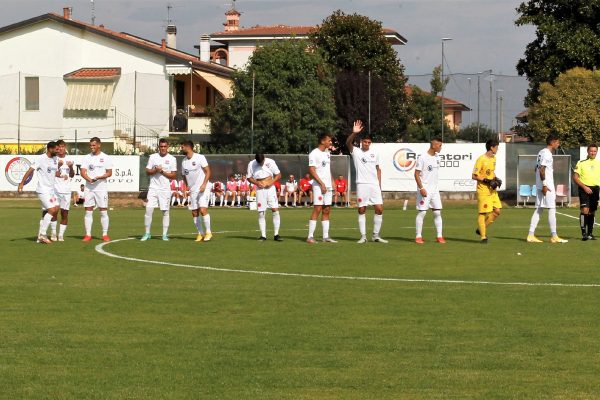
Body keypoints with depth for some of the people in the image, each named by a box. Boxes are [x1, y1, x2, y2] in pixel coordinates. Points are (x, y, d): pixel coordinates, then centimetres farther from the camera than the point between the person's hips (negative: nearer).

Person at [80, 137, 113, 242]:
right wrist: (89, 179, -19)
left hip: (101, 188, -2)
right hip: (89, 188, 2)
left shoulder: (105, 158, 2)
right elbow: (83, 172, 0)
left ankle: (105, 234, 5)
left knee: (103, 211, -1)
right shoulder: (87, 158, 8)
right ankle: (88, 235, 4)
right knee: (88, 211, 0)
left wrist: (100, 177, -18)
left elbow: (109, 173, -1)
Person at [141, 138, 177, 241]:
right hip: (153, 188, 1)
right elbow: (147, 172, 5)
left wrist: (162, 172, -13)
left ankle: (165, 234, 8)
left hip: (165, 189, -1)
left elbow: (174, 175, -1)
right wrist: (155, 170, -13)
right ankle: (147, 233, 4)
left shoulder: (172, 159, 1)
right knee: (148, 210, -5)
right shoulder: (153, 157, 6)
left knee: (166, 212, 1)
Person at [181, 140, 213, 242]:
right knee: (194, 212, 4)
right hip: (192, 190, 7)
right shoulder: (184, 161, 11)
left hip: (203, 188, -7)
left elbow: (208, 171, -9)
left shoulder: (200, 158, -9)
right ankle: (200, 233, 14)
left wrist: (204, 184, -19)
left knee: (203, 210, -17)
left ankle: (208, 232, -6)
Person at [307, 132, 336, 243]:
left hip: (328, 185, 8)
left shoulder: (327, 153, 15)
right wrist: (321, 184, -17)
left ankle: (326, 236, 10)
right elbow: (311, 170, -14)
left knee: (326, 210, 7)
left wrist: (332, 182, 15)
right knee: (317, 209, -11)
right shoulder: (314, 154, -9)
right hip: (318, 185, -8)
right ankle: (310, 236, -11)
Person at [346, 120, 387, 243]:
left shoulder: (374, 153, 11)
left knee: (379, 209, -3)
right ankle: (363, 236, 5)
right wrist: (354, 133, -35)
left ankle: (376, 235, 7)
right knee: (362, 210, -1)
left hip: (374, 185, 3)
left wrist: (379, 184, 10)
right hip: (362, 184, -3)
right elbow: (348, 143, -18)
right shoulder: (356, 151, 0)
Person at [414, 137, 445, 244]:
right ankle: (418, 237, 1)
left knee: (437, 212, 4)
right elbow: (416, 174, -12)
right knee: (422, 212, -4)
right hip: (424, 190, -7)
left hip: (435, 190, 7)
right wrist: (421, 188, -19)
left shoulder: (437, 157, 10)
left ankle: (439, 236, 8)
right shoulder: (423, 158, -12)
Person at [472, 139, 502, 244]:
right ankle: (483, 237, 3)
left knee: (497, 211, 4)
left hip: (492, 190, 8)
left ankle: (481, 229, 19)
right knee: (483, 213, -4)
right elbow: (474, 176, -14)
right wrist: (487, 181, -20)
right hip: (483, 191, -8)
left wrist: (495, 179, 7)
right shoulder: (481, 159, -15)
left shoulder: (493, 158, 11)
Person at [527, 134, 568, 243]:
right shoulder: (547, 153, -13)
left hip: (540, 185, 10)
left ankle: (531, 235, 6)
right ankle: (554, 236, -3)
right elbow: (541, 169, -20)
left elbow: (537, 168, 21)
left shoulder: (541, 152, 16)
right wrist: (544, 185, -21)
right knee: (552, 209, -5)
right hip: (547, 186, -10)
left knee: (539, 209, 9)